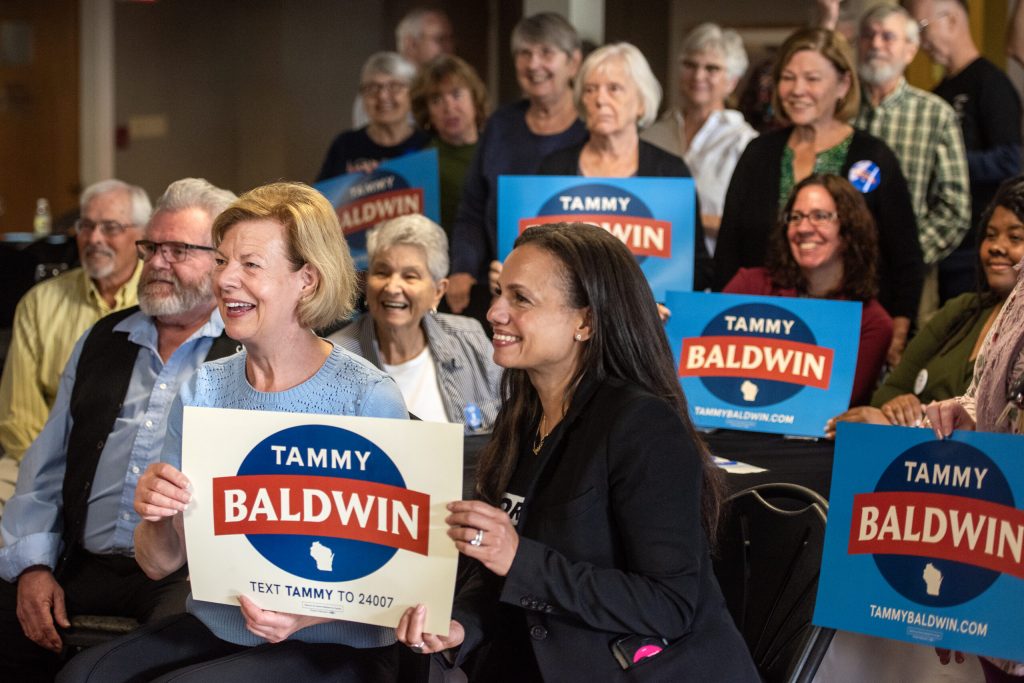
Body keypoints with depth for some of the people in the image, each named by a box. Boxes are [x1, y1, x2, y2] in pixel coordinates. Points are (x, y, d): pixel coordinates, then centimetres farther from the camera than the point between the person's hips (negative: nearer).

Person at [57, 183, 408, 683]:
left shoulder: (369, 399, -10)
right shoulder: (202, 390, 6)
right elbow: (160, 564, 8)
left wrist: (308, 614, -26)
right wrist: (157, 520, -15)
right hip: (212, 629, 5)